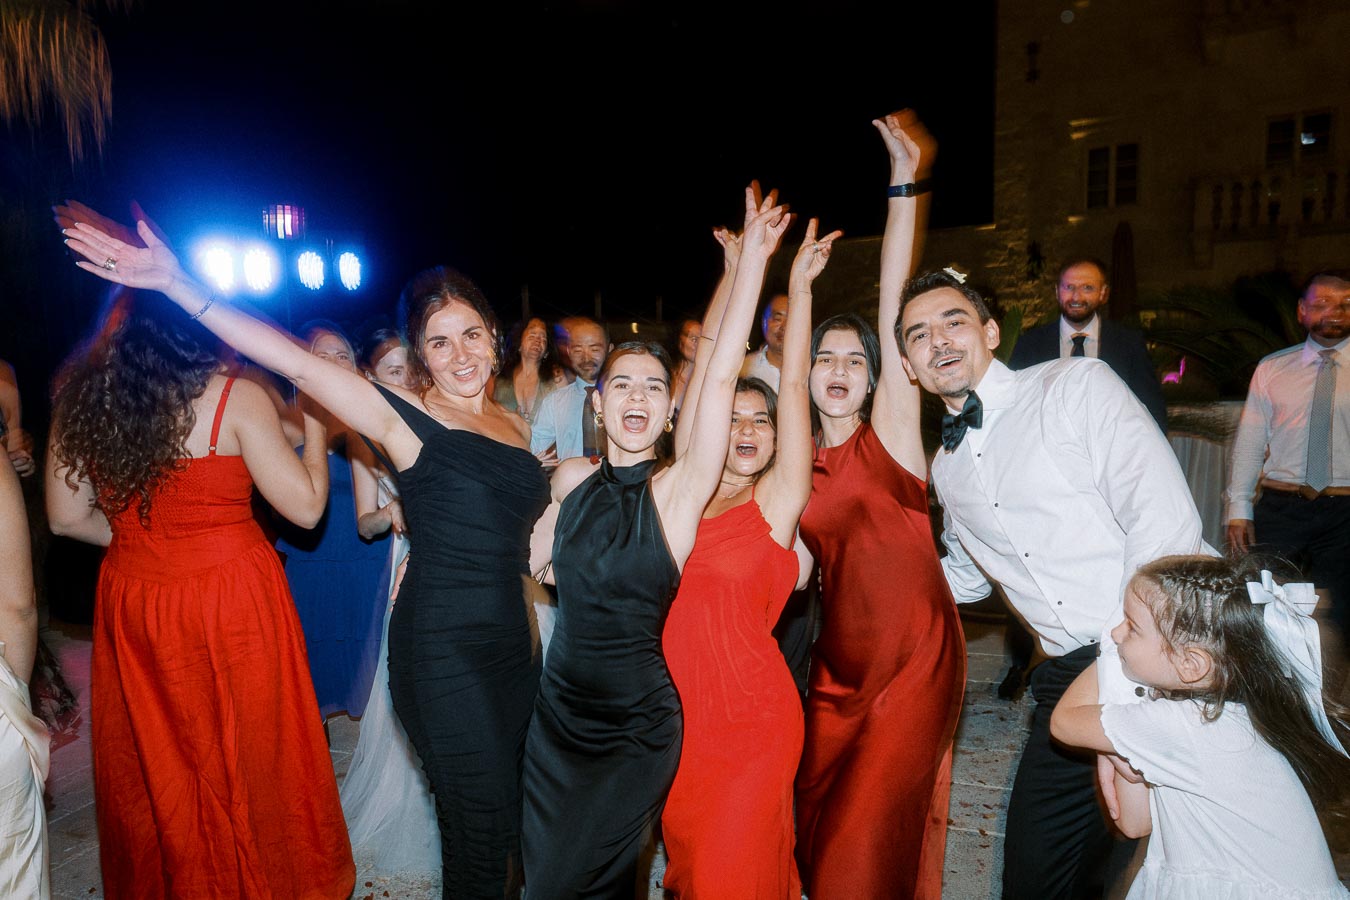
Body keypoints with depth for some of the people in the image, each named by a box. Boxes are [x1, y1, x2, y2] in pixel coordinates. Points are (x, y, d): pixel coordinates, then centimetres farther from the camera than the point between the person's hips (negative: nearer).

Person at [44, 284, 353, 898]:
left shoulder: (79, 397, -1)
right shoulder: (234, 396, -16)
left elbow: (68, 518, 6)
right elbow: (306, 506, -13)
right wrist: (313, 426, -1)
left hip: (131, 607, 5)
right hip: (233, 602, -4)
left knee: (155, 764, 22)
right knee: (250, 757, 13)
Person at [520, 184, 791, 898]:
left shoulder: (677, 492, -15)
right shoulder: (571, 478, -2)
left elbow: (721, 377, -25)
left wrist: (753, 258, -27)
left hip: (636, 730, -4)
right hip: (557, 711, 4)